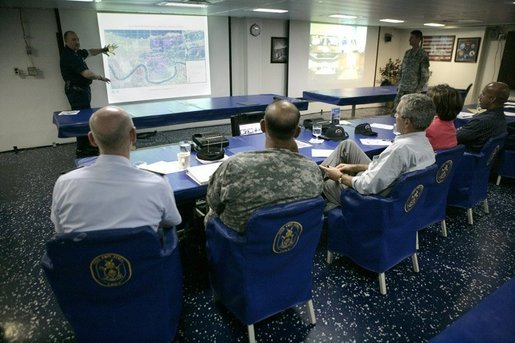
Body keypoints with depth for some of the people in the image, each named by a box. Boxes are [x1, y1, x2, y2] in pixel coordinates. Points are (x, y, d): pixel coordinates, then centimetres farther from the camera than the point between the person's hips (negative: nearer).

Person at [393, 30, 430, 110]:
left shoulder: (423, 55, -8)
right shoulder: (407, 53, 10)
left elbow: (425, 75, -10)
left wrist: (418, 89, -14)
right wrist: (399, 84, 12)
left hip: (413, 89, -6)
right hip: (402, 88, 6)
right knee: (396, 105, 4)